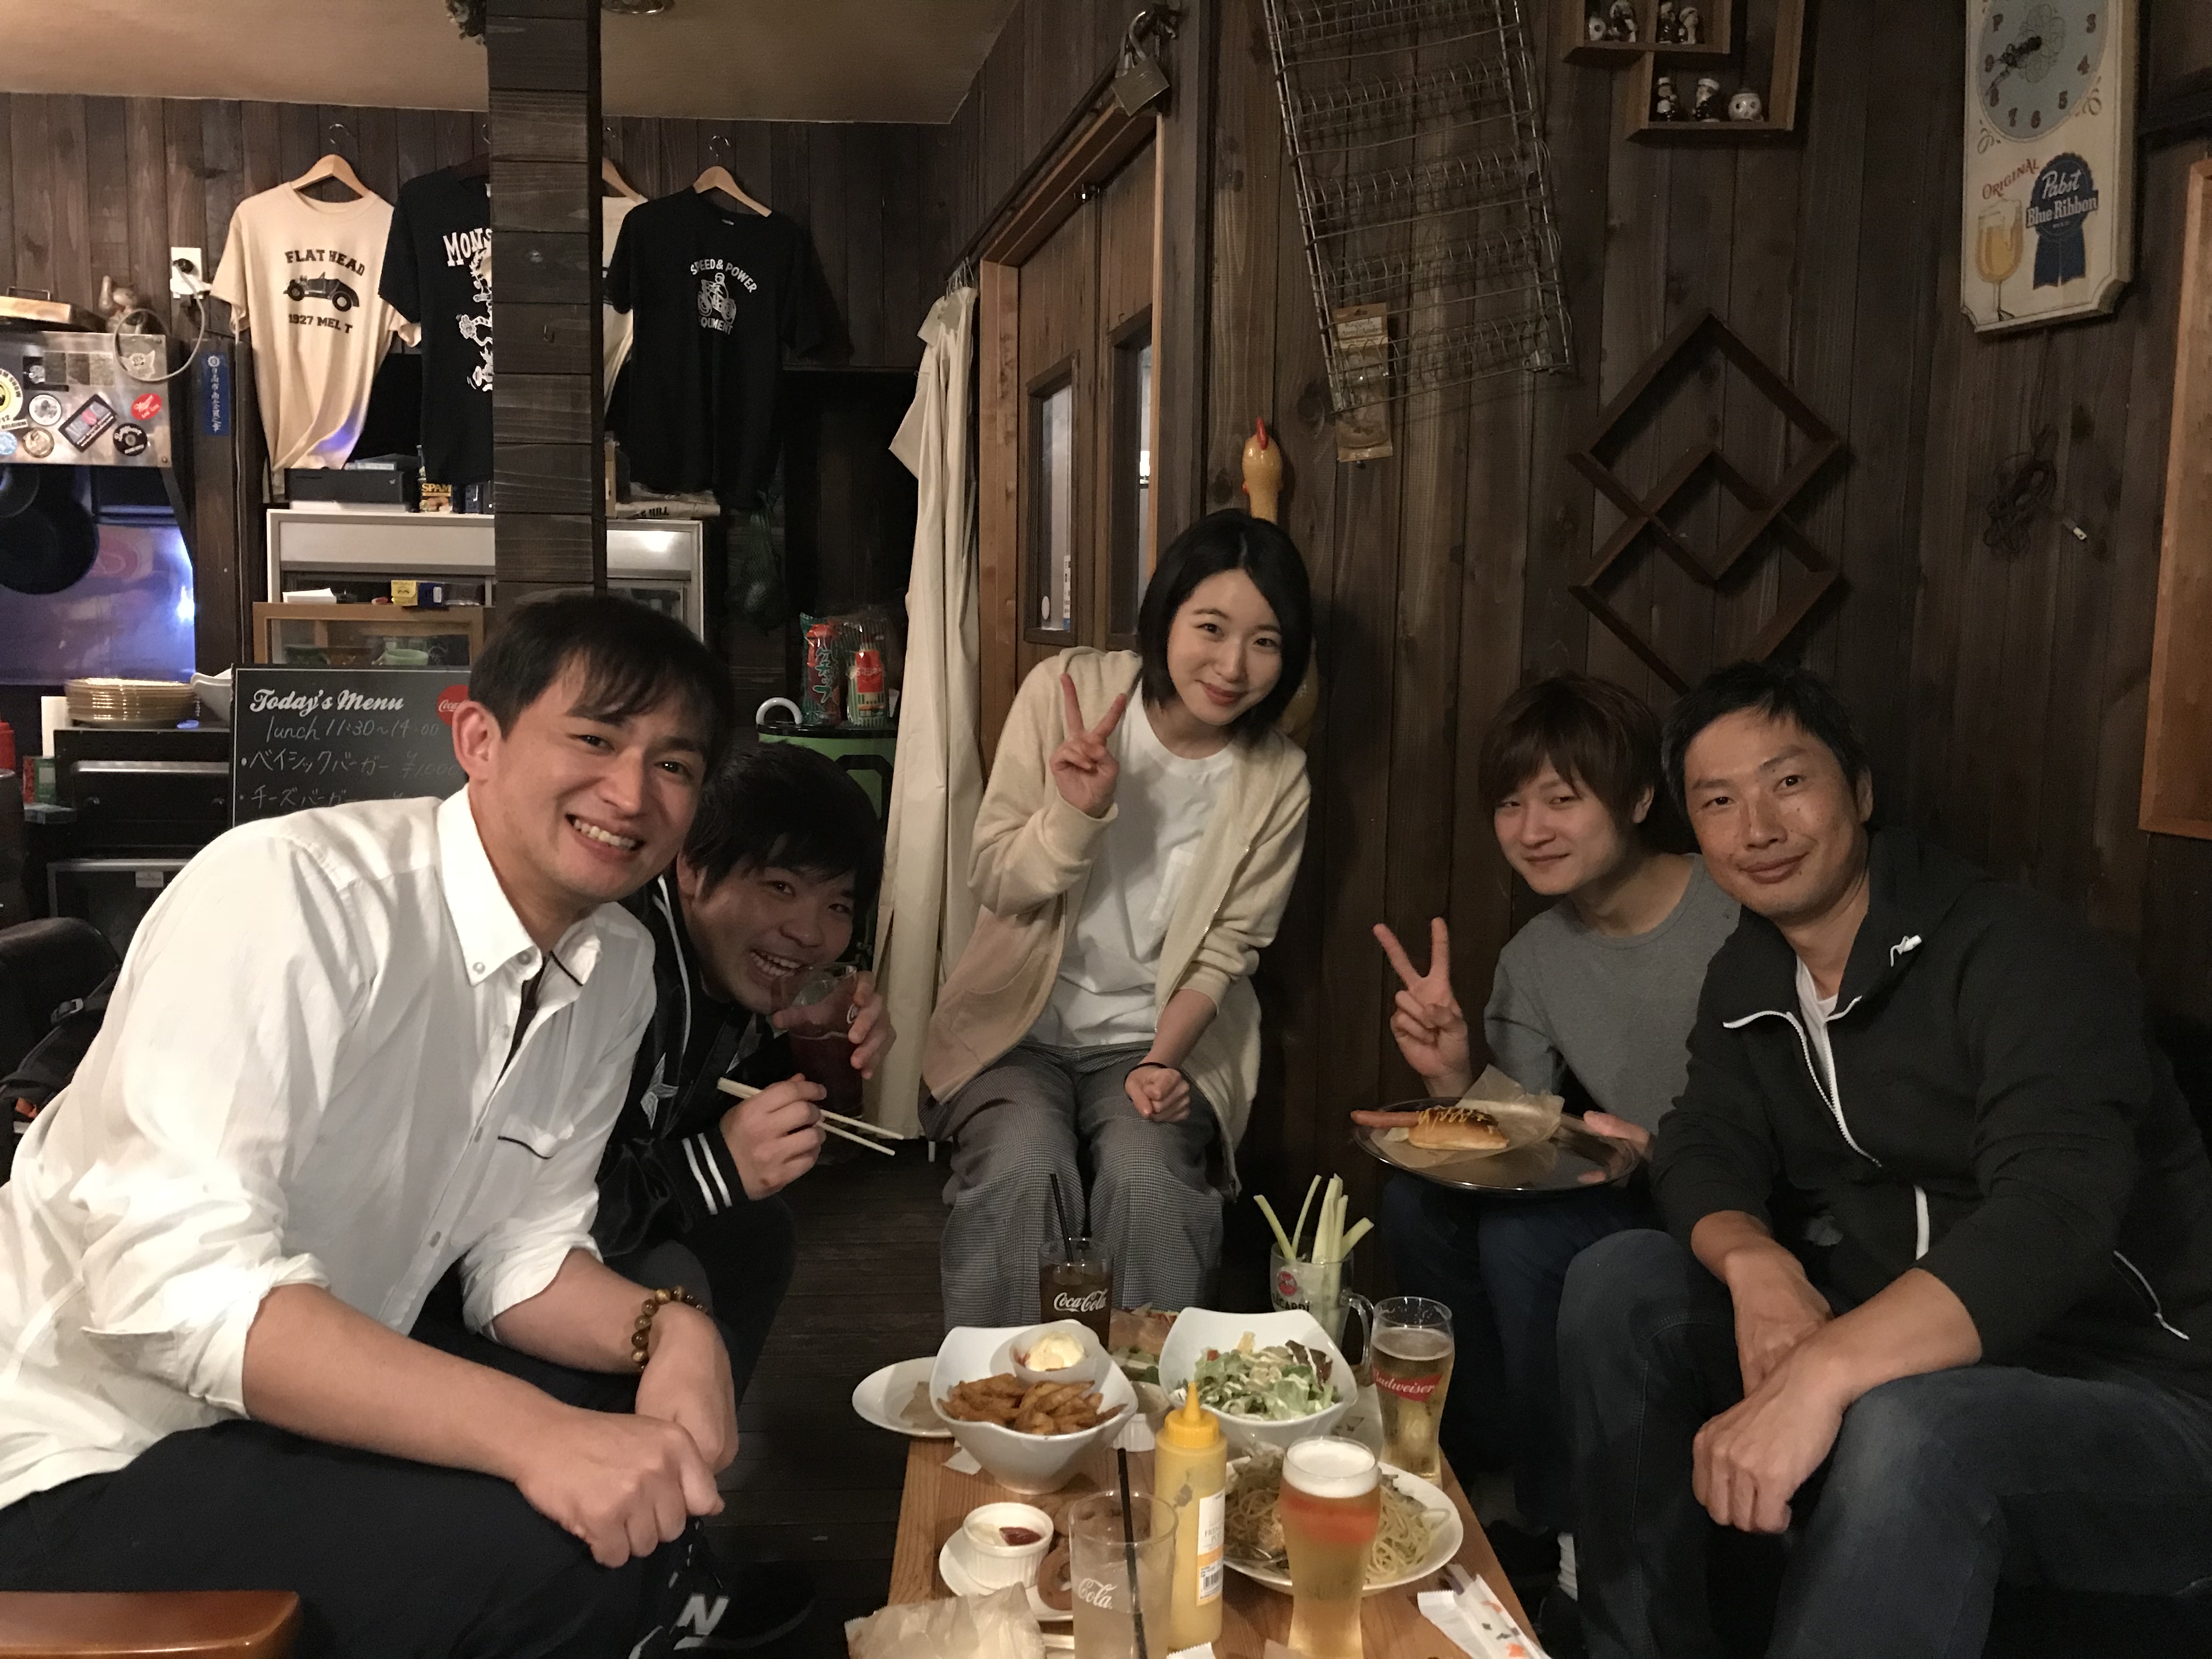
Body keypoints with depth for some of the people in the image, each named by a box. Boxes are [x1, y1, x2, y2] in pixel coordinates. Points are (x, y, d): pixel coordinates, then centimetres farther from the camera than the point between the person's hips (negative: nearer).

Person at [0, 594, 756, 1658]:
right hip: (93, 1461, -7)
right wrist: (534, 1433, -38)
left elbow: (521, 1253, 6)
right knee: (554, 1556, -25)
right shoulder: (292, 891, -23)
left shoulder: (617, 967, 0)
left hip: (317, 1401, 8)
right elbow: (174, 1278, -31)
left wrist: (667, 1329, -14)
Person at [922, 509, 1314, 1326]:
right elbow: (995, 882, -5)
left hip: (1159, 1039, 1)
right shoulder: (1066, 690, -9)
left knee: (1149, 1178, -28)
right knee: (1023, 1171, -27)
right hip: (1022, 1021, 0)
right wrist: (1077, 810, -25)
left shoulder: (1276, 780, -5)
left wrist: (1166, 1058, -17)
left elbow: (1226, 950, 0)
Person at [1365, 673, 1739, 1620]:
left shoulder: (1743, 922, -17)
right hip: (1625, 1206, 6)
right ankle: (1495, 1474, 7)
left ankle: (1574, 1539, -4)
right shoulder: (1532, 962, 3)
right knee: (1420, 1197, -13)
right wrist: (1452, 1082, -15)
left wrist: (1659, 1153, -29)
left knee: (1527, 1238, -27)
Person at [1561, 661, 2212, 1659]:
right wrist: (1756, 1264, -23)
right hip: (1898, 1357, 7)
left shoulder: (2016, 953, -19)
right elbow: (1702, 1152, 1)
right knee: (1617, 1282, -5)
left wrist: (1818, 1376, -44)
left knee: (1907, 1428, -37)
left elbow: (2054, 1214, -32)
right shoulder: (1749, 977, 6)